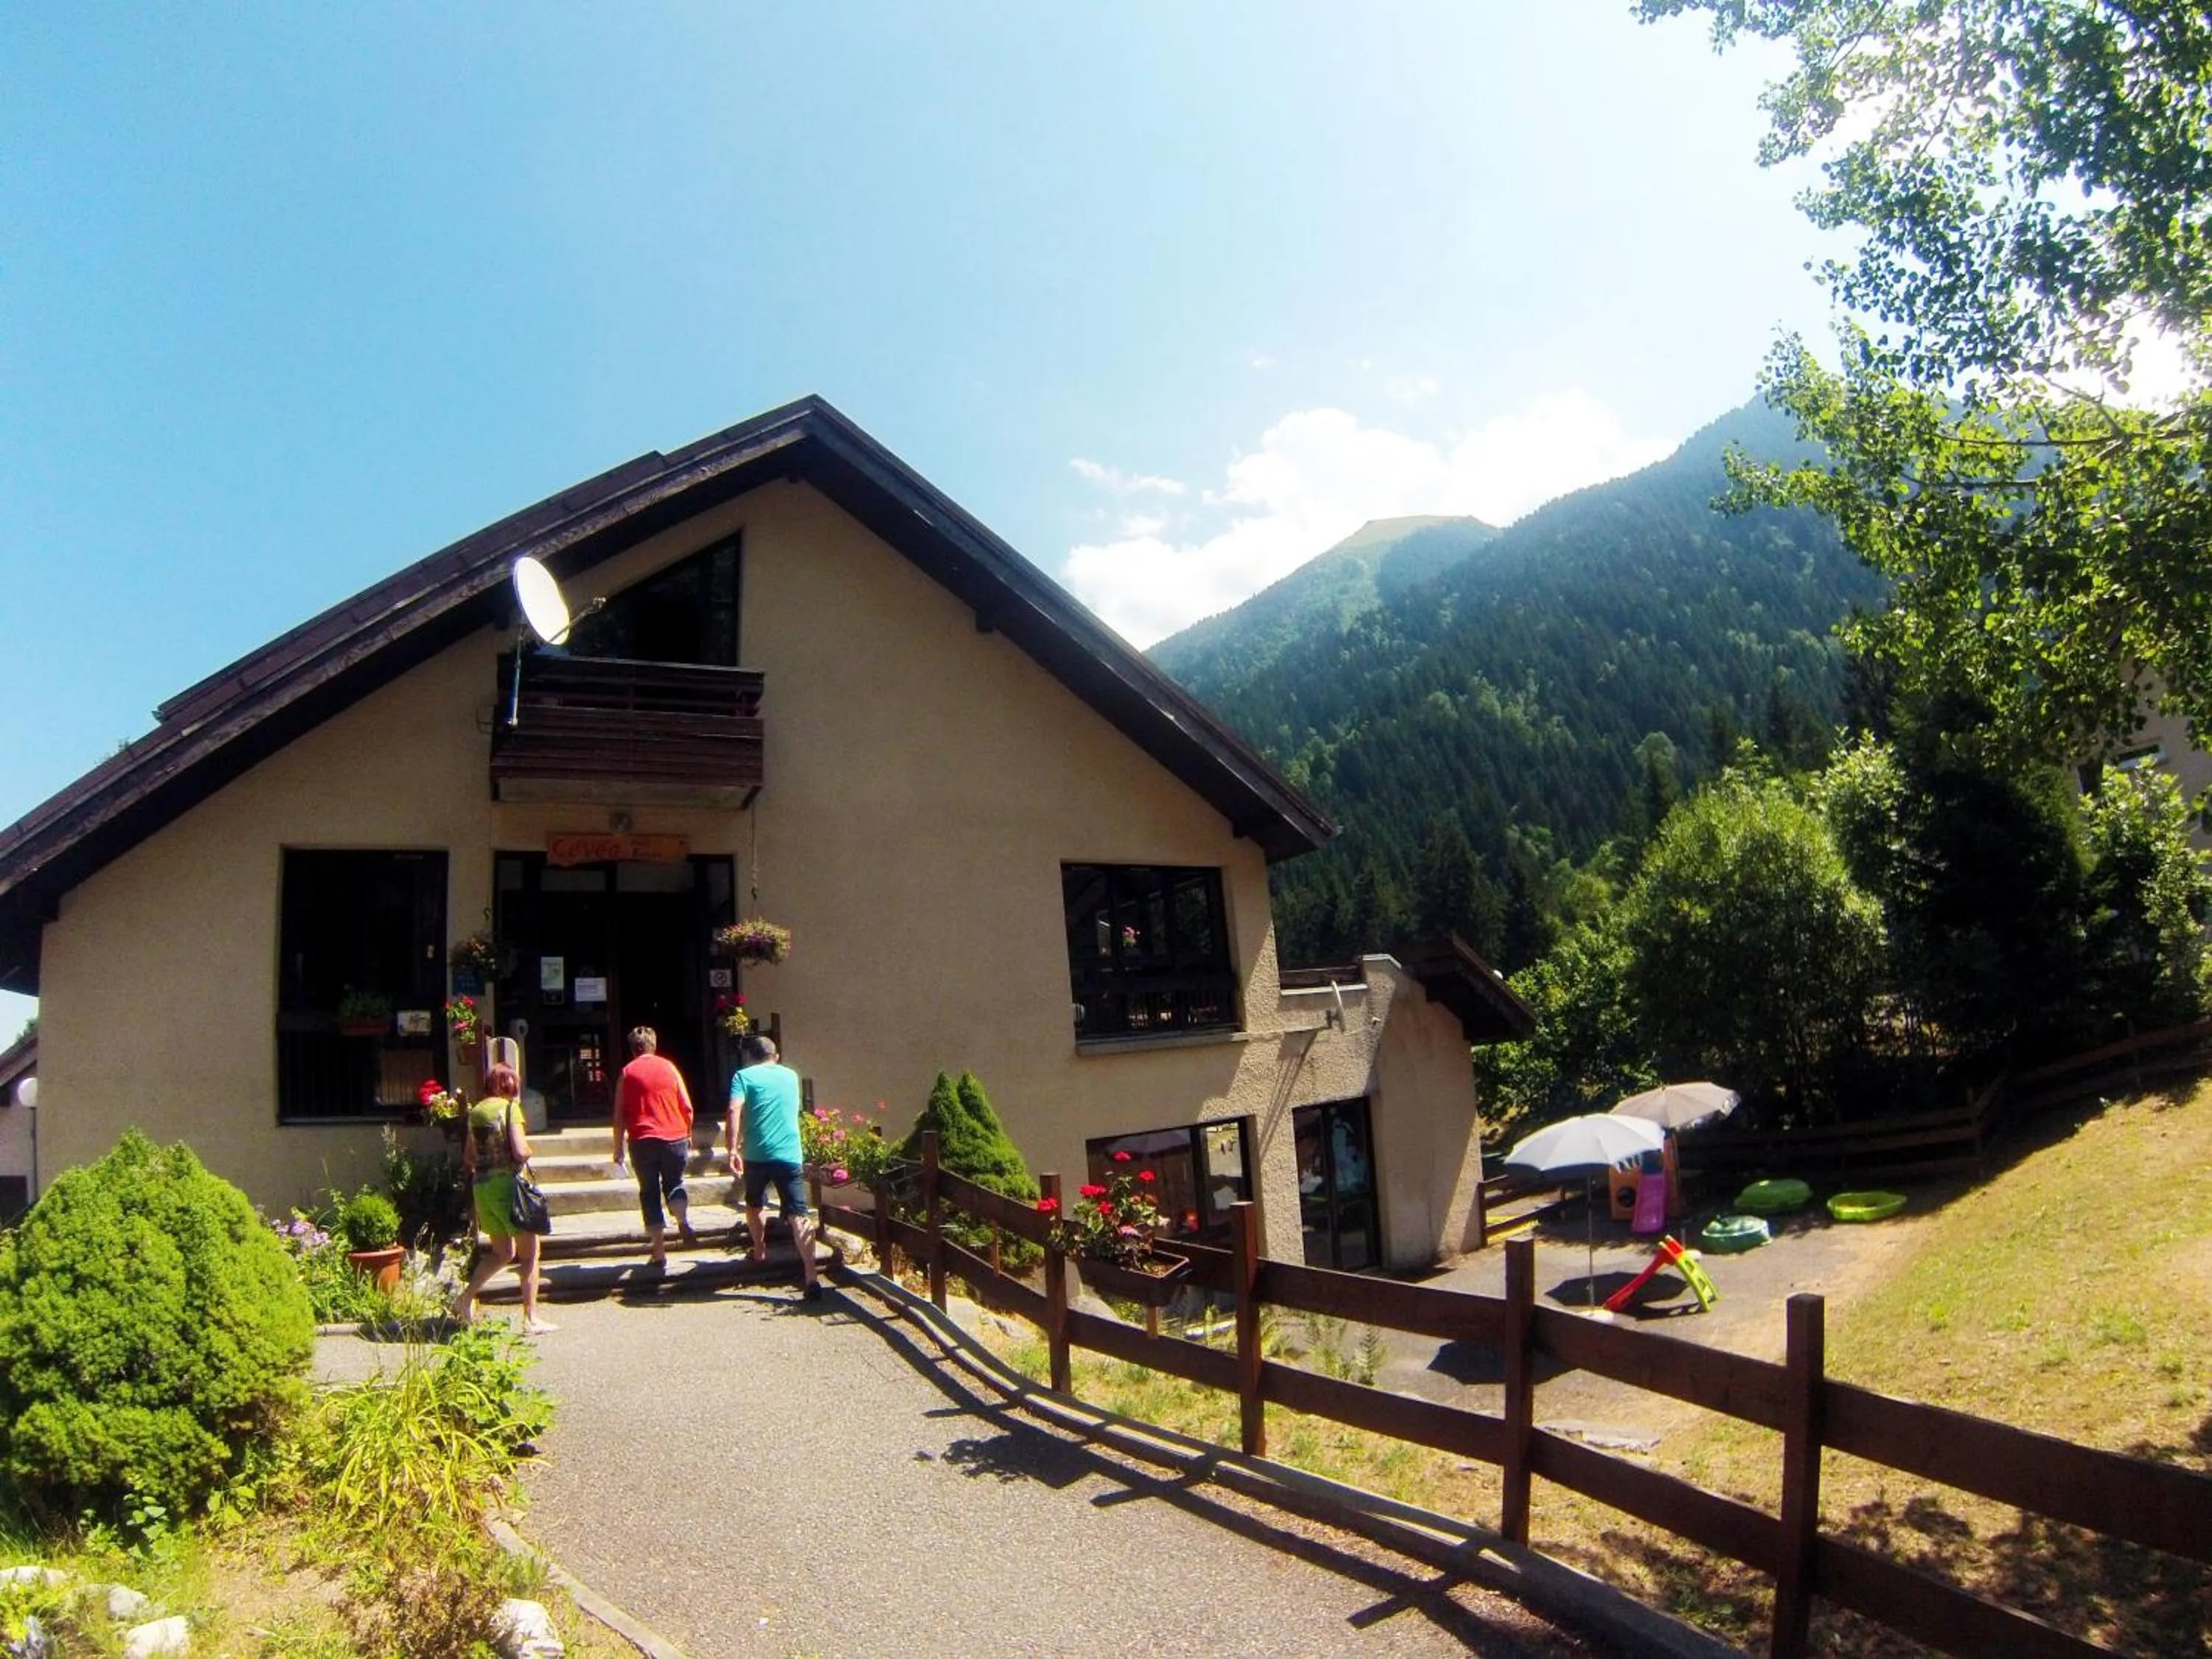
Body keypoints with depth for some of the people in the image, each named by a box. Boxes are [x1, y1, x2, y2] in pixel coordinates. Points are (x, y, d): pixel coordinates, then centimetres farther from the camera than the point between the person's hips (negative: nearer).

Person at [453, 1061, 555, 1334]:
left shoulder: (475, 1111, 9)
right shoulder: (509, 1108, -10)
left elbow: (468, 1158, 13)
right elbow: (519, 1151, -18)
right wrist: (528, 1151, 2)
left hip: (481, 1186, 7)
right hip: (508, 1184, -7)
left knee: (501, 1253, 22)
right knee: (529, 1253, 3)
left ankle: (466, 1298, 13)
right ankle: (531, 1319, 3)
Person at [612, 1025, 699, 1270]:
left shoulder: (627, 1072, 4)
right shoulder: (669, 1067, 6)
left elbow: (619, 1115, 2)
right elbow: (687, 1107, 6)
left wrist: (618, 1148, 9)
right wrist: (687, 1135, 20)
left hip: (642, 1141, -1)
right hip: (674, 1138, 1)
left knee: (650, 1193, 8)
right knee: (674, 1183, 20)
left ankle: (659, 1253, 5)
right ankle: (684, 1220, -12)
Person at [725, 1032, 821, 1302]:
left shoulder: (744, 1076, 5)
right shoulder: (791, 1076, 18)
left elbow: (734, 1111, -12)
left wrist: (733, 1150, -14)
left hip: (757, 1155, -1)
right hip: (790, 1155, 1)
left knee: (754, 1204, 27)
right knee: (799, 1215, -8)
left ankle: (760, 1252, 43)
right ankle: (811, 1278, -21)